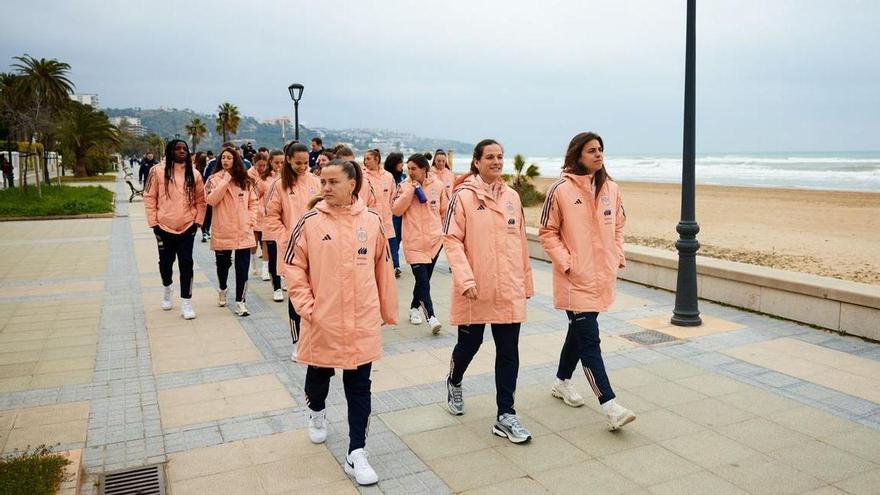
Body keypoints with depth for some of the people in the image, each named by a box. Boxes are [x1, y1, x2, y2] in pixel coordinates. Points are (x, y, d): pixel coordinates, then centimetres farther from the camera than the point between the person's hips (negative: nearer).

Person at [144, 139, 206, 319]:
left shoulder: (194, 174, 1)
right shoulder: (158, 171, -5)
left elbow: (200, 200, 8)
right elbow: (149, 198, -2)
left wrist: (198, 221, 1)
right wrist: (153, 222, -5)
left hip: (187, 228, 0)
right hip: (164, 227, 0)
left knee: (186, 264, -2)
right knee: (166, 262, 15)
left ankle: (186, 302, 5)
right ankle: (166, 288, 44)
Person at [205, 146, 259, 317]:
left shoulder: (245, 181, 7)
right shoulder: (214, 179, 0)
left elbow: (253, 202, 10)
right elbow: (211, 200, -15)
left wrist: (250, 219, -2)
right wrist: (225, 181, -18)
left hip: (243, 231, 1)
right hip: (223, 231, -1)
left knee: (242, 267, -4)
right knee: (223, 263, 14)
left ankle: (239, 301, 2)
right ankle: (222, 290, 41)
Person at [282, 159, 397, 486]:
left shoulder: (371, 221, -2)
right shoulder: (310, 222, -7)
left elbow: (382, 266, 6)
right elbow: (293, 266, -2)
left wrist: (388, 310, 11)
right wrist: (306, 306, -11)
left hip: (362, 321, 1)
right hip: (322, 321, 0)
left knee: (359, 388, 5)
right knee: (318, 376, 20)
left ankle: (356, 454, 14)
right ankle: (317, 411, 53)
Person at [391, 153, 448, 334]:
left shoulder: (438, 185, 2)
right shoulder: (404, 186, -1)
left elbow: (445, 210, 12)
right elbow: (396, 210, -10)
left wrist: (445, 231, 16)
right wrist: (411, 190, -14)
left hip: (434, 239, 3)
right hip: (413, 241, -2)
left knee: (424, 278, 14)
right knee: (422, 279, -12)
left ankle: (415, 307, 34)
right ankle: (431, 316, -12)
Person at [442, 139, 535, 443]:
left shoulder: (512, 197, 8)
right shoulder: (464, 196, -7)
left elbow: (520, 242, 13)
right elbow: (451, 240, -11)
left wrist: (526, 281, 15)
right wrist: (465, 278, -20)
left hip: (509, 289, 4)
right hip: (475, 289, -4)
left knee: (508, 352, 3)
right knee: (469, 343, 13)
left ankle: (505, 416, 13)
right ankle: (454, 383, 45)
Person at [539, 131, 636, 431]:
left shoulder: (610, 188, 6)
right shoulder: (561, 190, -10)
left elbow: (618, 225, 17)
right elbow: (547, 232, -6)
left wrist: (618, 256, 6)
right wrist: (566, 262, -14)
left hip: (603, 275, 6)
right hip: (576, 278, -6)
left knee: (579, 331, 19)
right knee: (589, 339, -7)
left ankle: (562, 382, 38)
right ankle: (610, 406, -7)